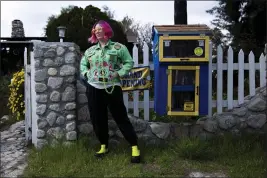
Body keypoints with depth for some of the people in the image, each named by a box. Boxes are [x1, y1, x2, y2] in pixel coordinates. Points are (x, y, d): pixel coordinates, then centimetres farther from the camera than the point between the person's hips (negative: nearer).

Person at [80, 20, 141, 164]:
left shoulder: (118, 47, -1)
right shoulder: (90, 50, 11)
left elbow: (129, 62, 0)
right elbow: (83, 63, 24)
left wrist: (118, 73, -12)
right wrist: (86, 73, 6)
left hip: (112, 88, -4)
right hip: (93, 88, 5)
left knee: (121, 118, -3)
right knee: (97, 119, 9)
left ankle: (134, 147, 4)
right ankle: (104, 146, 27)